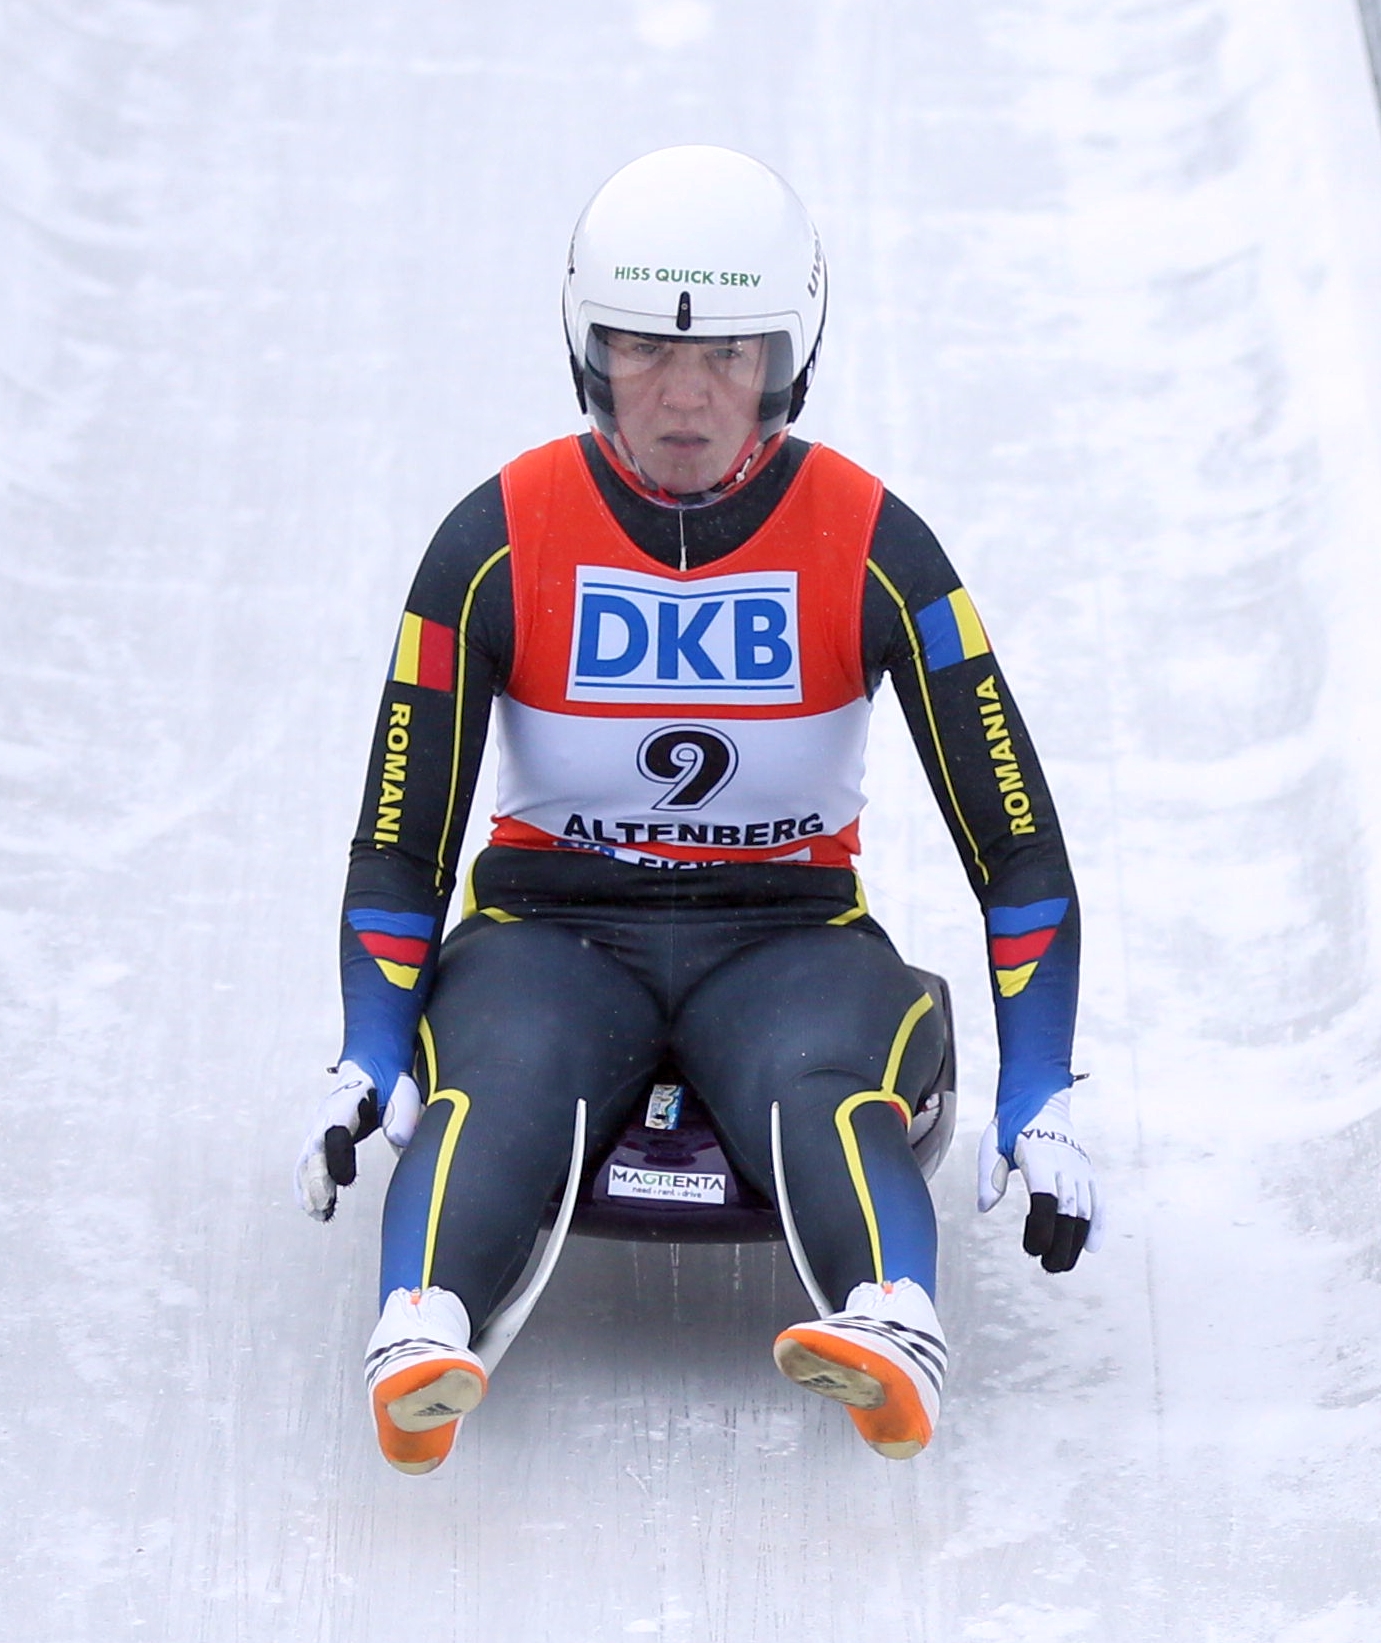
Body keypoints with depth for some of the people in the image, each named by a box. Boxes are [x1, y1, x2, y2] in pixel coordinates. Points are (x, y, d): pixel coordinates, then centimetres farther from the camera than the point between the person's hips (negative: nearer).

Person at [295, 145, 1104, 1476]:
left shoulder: (870, 546, -4)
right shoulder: (500, 543, -4)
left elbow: (1015, 838, -3)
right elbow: (400, 832, 1)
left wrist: (1039, 1103, -10)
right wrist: (370, 1058, -13)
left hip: (791, 933, 0)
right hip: (551, 926, 0)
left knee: (824, 1095, -36)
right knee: (491, 1092, -35)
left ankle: (894, 1330, -62)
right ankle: (421, 1336, -61)